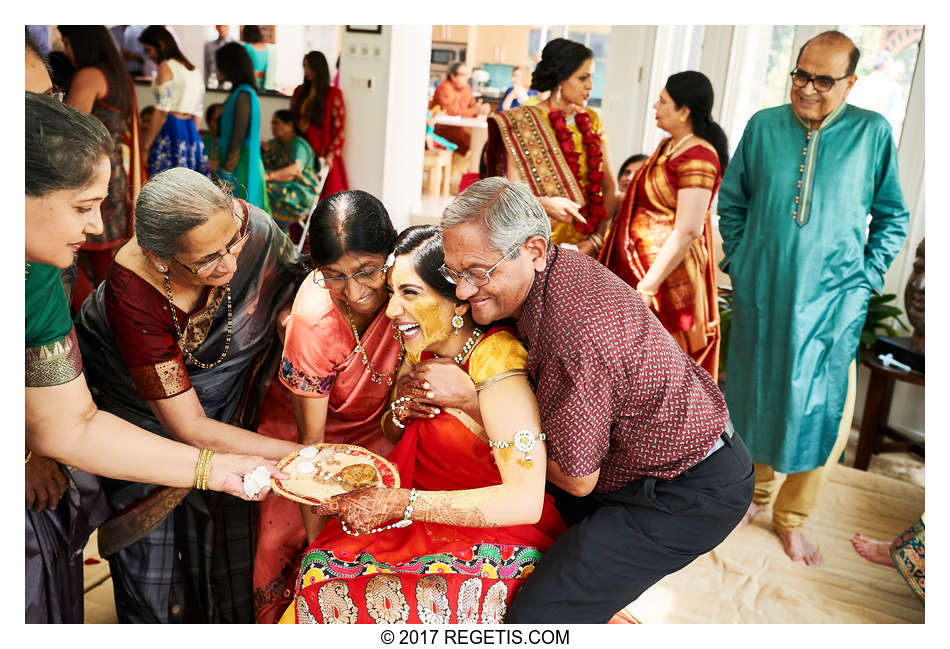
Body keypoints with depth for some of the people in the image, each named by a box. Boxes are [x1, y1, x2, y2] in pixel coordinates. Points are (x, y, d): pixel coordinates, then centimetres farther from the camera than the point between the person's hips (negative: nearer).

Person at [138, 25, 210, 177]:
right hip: (191, 132, 8)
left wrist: (145, 147, -9)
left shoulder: (166, 67, -4)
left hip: (170, 130, -8)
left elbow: (161, 112, -11)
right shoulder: (193, 69, 18)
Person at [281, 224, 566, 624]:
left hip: (497, 544, -7)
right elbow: (398, 437, 17)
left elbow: (525, 501, -30)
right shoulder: (424, 348, 0)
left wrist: (400, 503, -27)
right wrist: (403, 412, -7)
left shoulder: (495, 360, -24)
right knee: (321, 566, -12)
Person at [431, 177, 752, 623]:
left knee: (539, 614, -16)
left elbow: (577, 479, -21)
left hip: (689, 498, -9)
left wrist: (472, 400, -18)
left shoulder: (576, 334, -33)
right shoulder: (560, 267, -4)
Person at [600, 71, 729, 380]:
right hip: (638, 263, 9)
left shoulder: (697, 158, -19)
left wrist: (646, 288, -23)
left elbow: (687, 231, -24)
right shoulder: (669, 146, 11)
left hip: (664, 272, -9)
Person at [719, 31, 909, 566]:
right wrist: (740, 261, 4)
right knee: (757, 397, 13)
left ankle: (792, 518, 24)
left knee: (822, 411, 3)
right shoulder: (764, 127, 2)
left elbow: (893, 218, 7)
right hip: (760, 296, 1)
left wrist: (865, 280, -2)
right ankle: (757, 490, 37)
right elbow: (732, 202, 12)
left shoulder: (872, 132, -1)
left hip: (831, 302, -1)